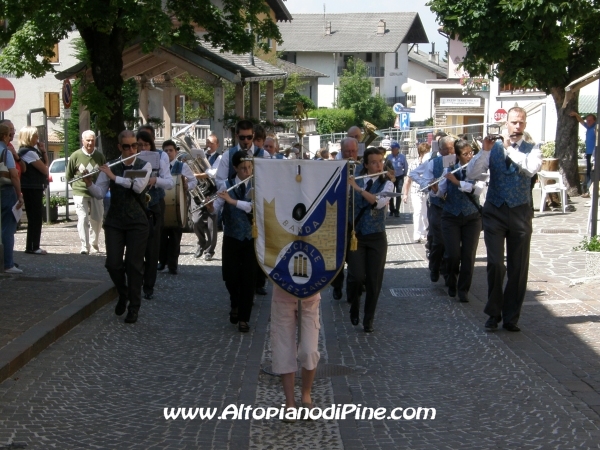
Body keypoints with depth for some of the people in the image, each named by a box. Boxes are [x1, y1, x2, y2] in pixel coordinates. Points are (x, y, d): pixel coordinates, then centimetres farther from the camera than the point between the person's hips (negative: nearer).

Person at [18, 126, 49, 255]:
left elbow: (45, 164, 16)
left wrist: (43, 151, 3)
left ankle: (33, 246, 18)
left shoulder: (32, 150, 16)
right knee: (35, 217, -7)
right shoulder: (28, 152, -16)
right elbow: (44, 169, -17)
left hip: (35, 188, 10)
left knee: (36, 217, 13)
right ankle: (32, 247, -4)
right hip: (32, 188, -10)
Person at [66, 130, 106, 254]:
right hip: (80, 193, -2)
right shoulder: (76, 156, -4)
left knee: (97, 219, 10)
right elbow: (68, 175, 6)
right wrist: (76, 186, 4)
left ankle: (94, 242, 33)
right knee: (83, 218, -9)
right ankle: (84, 246, -3)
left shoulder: (100, 156, 1)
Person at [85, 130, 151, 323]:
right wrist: (89, 183, -20)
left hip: (137, 221, -2)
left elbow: (139, 186, -20)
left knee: (134, 265, -1)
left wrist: (114, 177, -20)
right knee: (113, 264, -3)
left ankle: (133, 307, 12)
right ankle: (123, 294, 26)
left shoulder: (144, 166, -1)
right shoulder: (110, 167, 4)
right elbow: (99, 194, -1)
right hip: (114, 221, 2)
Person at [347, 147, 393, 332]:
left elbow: (379, 202, -21)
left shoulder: (387, 184, -1)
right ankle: (354, 304, 19)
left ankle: (368, 320, 17)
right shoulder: (353, 181, 3)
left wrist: (358, 188, -25)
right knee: (357, 276, -13)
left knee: (374, 280, 2)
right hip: (355, 236, 0)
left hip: (376, 238, 0)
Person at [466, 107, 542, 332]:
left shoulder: (531, 150, 4)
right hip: (494, 212, 0)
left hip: (520, 213, 1)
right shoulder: (494, 148, 4)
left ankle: (511, 317, 18)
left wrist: (509, 148, -19)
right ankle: (494, 313, 10)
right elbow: (471, 174, -6)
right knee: (495, 264, -7)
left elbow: (531, 168, -19)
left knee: (518, 268, 5)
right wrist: (485, 150, -17)